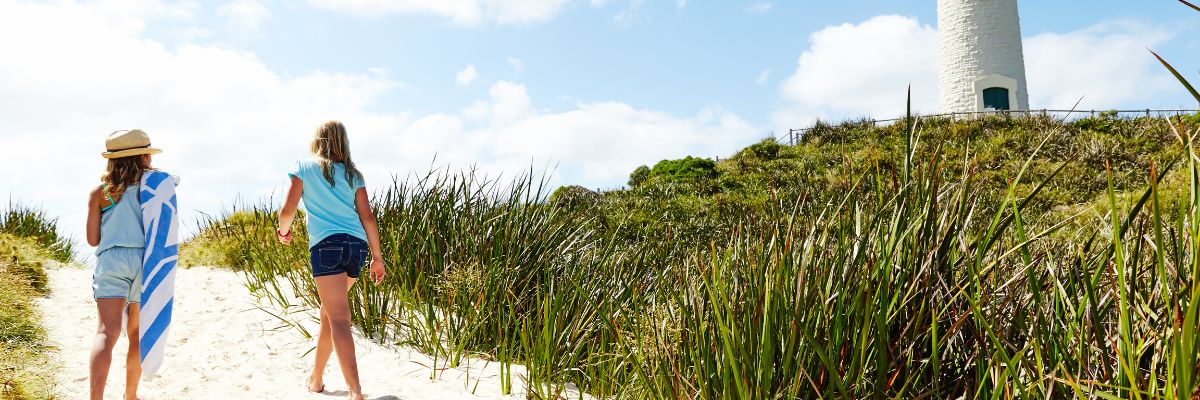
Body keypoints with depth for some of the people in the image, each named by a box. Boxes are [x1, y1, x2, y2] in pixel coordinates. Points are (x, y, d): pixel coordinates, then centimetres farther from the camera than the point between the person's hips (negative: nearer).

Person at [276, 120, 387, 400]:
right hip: (357, 245, 5)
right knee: (329, 312, 22)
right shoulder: (353, 174, 16)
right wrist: (377, 256, 10)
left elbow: (288, 210, 2)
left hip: (327, 245, -5)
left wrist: (283, 231, 24)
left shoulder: (304, 168, 7)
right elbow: (367, 216, 9)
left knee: (339, 319, -12)